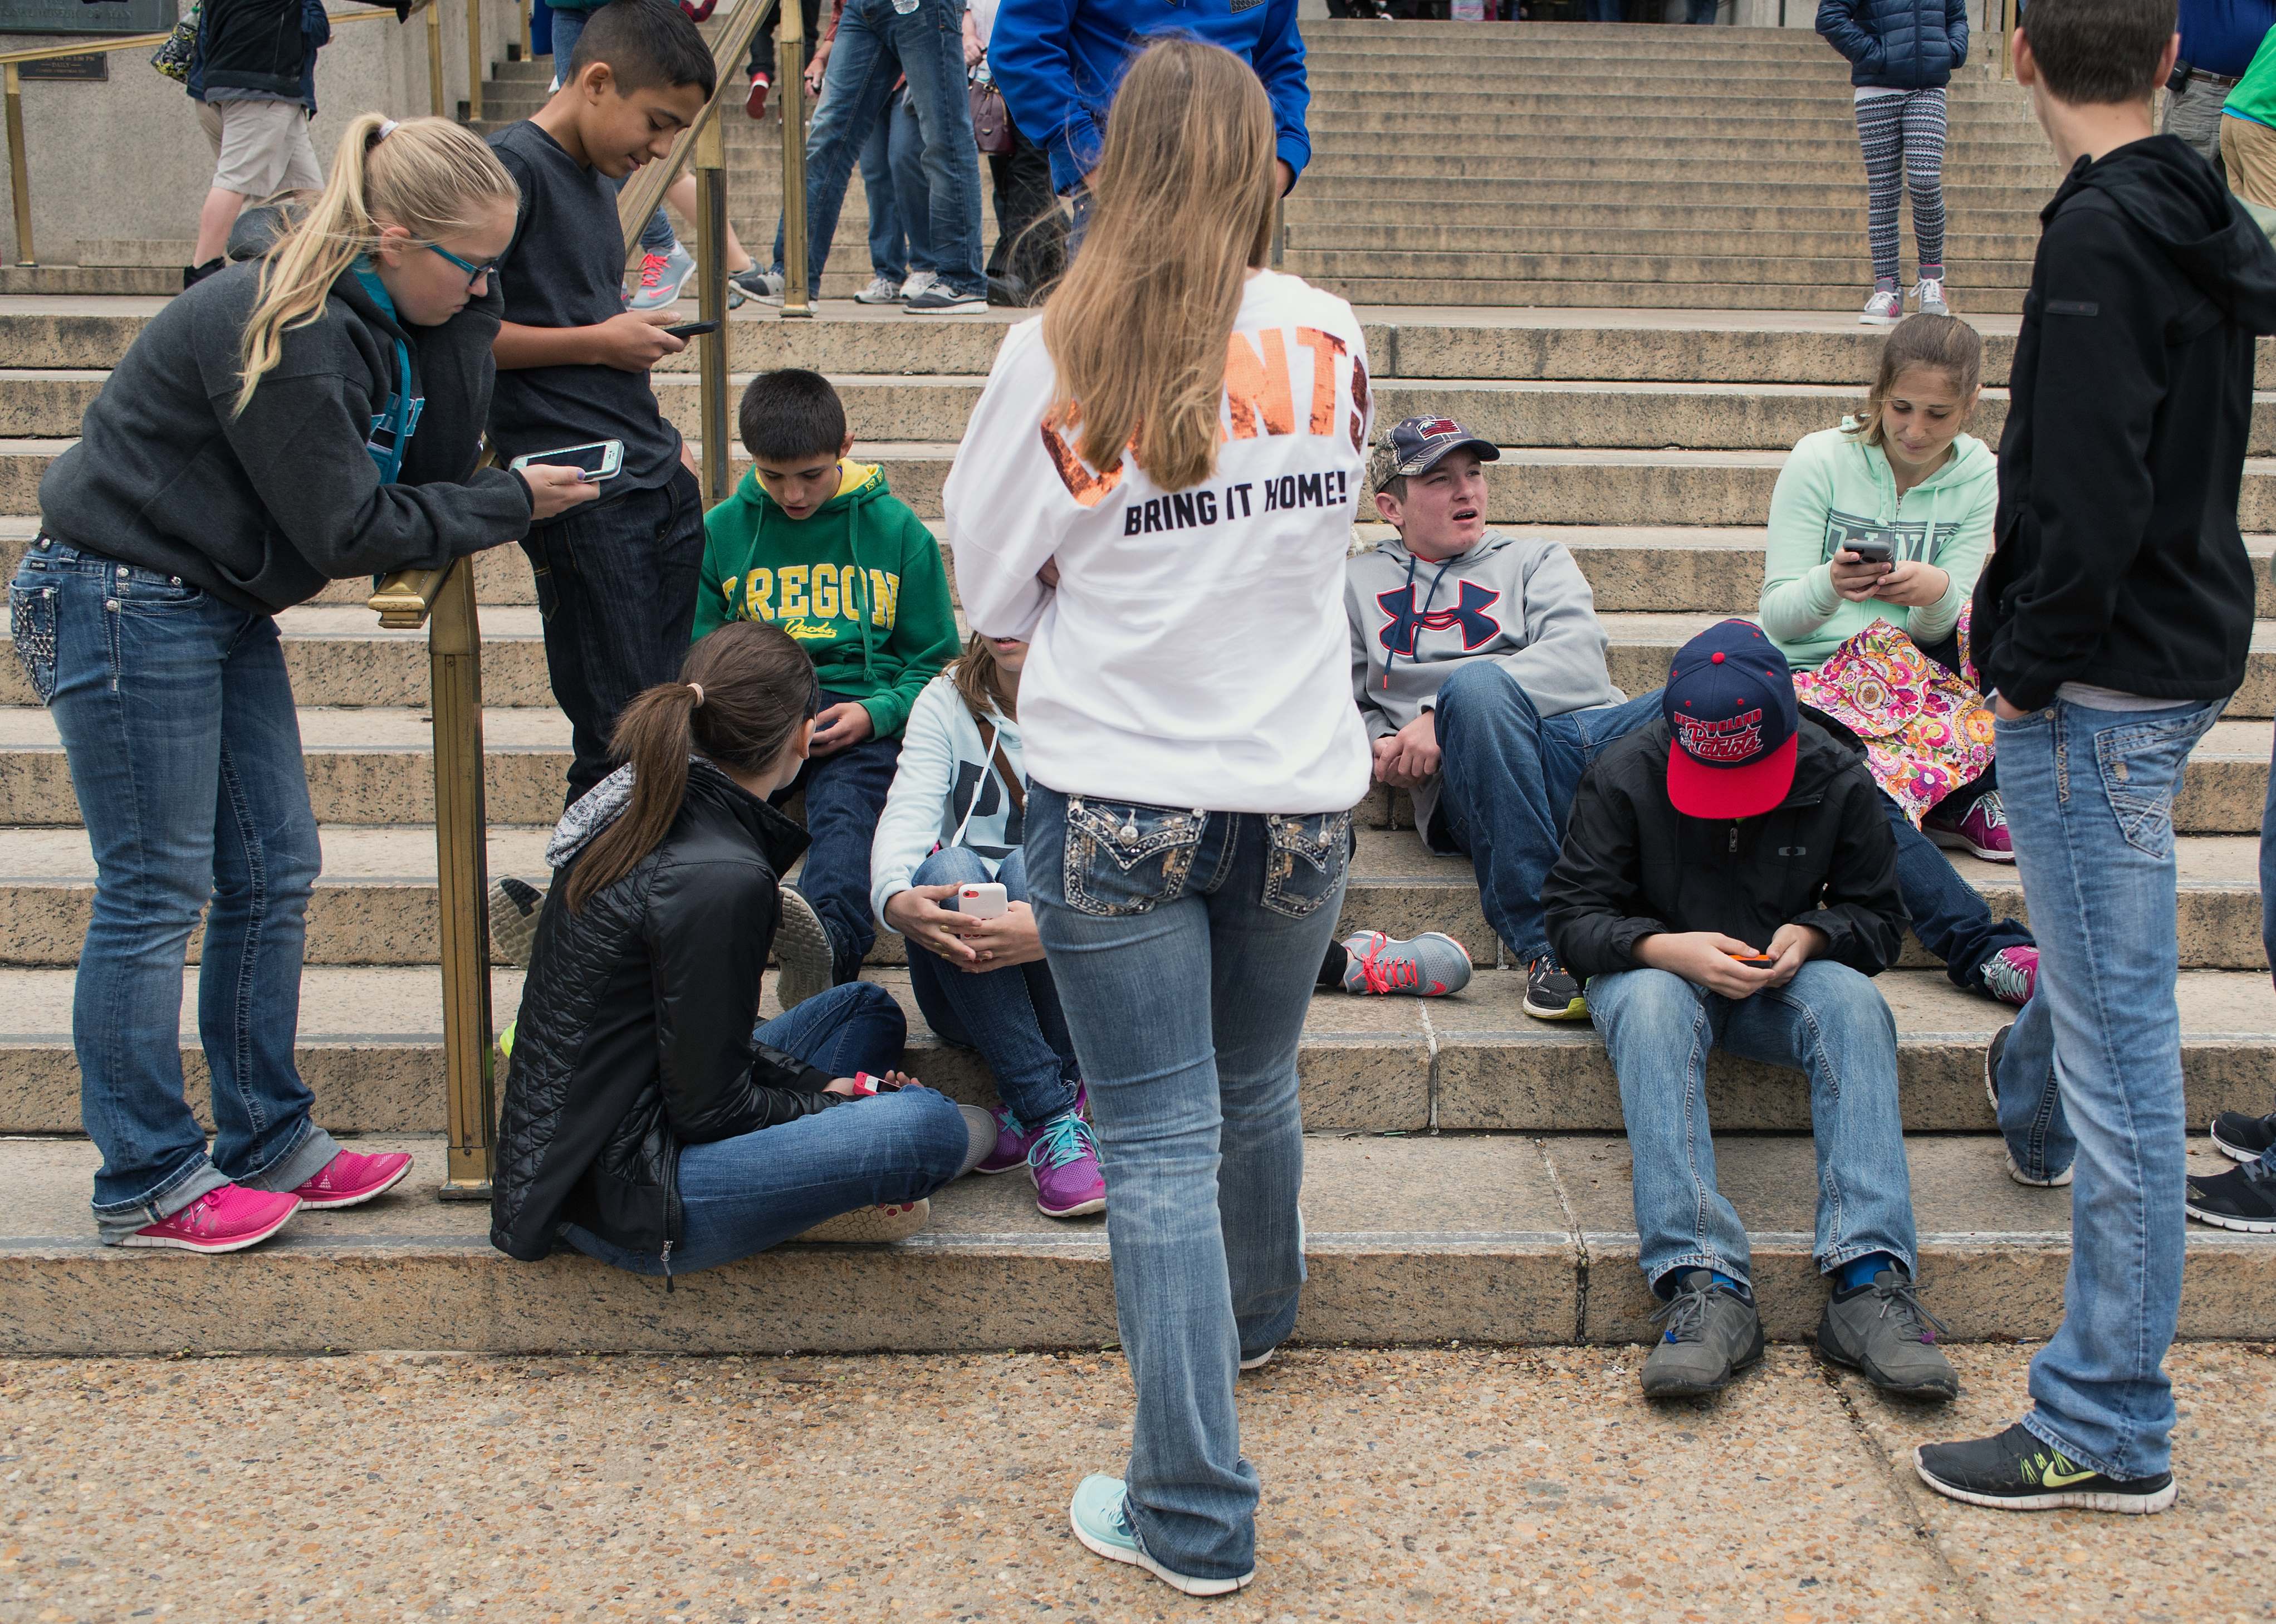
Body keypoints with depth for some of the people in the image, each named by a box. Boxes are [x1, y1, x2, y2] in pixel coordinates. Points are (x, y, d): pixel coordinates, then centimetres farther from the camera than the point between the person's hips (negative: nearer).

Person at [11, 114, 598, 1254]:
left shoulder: (383, 315, 4)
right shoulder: (288, 332, -24)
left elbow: (435, 463, 1)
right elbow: (349, 527, -22)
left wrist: (468, 311, -7)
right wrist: (511, 506, -13)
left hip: (222, 608, 10)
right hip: (122, 604, -9)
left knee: (272, 875, 10)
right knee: (155, 893, -3)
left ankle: (269, 1144, 20)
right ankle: (146, 1183, 8)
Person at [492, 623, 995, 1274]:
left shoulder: (639, 809, 4)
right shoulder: (718, 878, -24)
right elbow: (708, 1108, -18)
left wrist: (820, 1085, 8)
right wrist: (831, 1101, -2)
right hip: (619, 1203, -10)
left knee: (868, 1010, 20)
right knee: (927, 1126, -23)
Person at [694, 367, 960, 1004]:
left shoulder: (896, 529, 10)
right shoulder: (720, 530, 14)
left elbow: (933, 661, 13)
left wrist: (874, 713, -8)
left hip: (861, 724, -2)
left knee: (846, 812, -37)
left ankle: (825, 943, -66)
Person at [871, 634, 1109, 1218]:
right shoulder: (947, 702, 6)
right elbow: (907, 814, -10)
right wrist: (895, 900, -35)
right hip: (961, 980, 2)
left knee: (1032, 864, -30)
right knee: (948, 868, -29)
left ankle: (1027, 1111, -22)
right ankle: (1054, 1122, -32)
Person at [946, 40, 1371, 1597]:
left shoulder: (1057, 352, -11)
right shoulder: (1330, 337, -4)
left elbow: (991, 590, -2)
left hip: (1117, 798, -3)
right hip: (1299, 791, 3)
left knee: (1159, 1142, 3)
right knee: (1256, 1091, 24)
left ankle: (1196, 1512, 6)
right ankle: (1254, 1319, 51)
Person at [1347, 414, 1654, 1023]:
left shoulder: (1536, 559, 27)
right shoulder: (1358, 584, 29)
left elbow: (1578, 659, 7)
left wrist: (1440, 717, -7)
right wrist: (1382, 745, 0)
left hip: (1599, 733, 1)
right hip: (1474, 780, -1)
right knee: (1478, 682, -38)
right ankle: (1546, 946, -38)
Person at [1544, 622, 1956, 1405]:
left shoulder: (1836, 779, -6)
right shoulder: (1623, 776, -12)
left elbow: (1878, 917, 5)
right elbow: (1572, 914, -9)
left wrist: (1813, 936, -18)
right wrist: (1666, 948, -27)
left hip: (1782, 980, 2)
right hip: (1660, 968, -2)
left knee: (1854, 1002, -32)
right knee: (1652, 1005, -38)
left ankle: (1869, 1282, -41)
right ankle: (1704, 1286, -48)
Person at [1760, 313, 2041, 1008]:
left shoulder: (1978, 476, 3)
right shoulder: (1821, 460, -6)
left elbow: (1942, 627, -3)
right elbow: (1777, 617, -9)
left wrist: (1936, 592, -29)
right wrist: (1830, 584, -33)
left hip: (1917, 670, 4)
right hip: (1810, 677, -4)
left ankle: (1964, 803, -14)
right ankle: (1984, 950, -47)